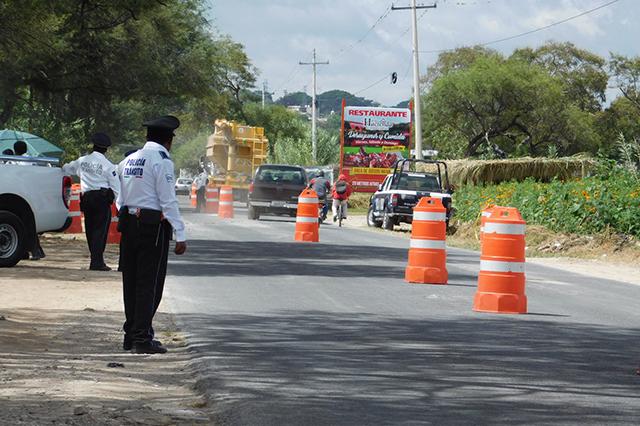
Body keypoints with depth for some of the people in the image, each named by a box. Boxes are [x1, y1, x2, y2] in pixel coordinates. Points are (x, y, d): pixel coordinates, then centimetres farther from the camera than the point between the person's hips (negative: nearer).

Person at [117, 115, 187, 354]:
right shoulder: (162, 161, -9)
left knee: (131, 281, 12)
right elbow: (168, 201, -14)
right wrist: (180, 235, -13)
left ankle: (131, 335, 18)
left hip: (129, 223, 8)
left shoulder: (130, 160, 15)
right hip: (153, 227, -7)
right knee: (149, 284, -4)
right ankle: (142, 338, -7)